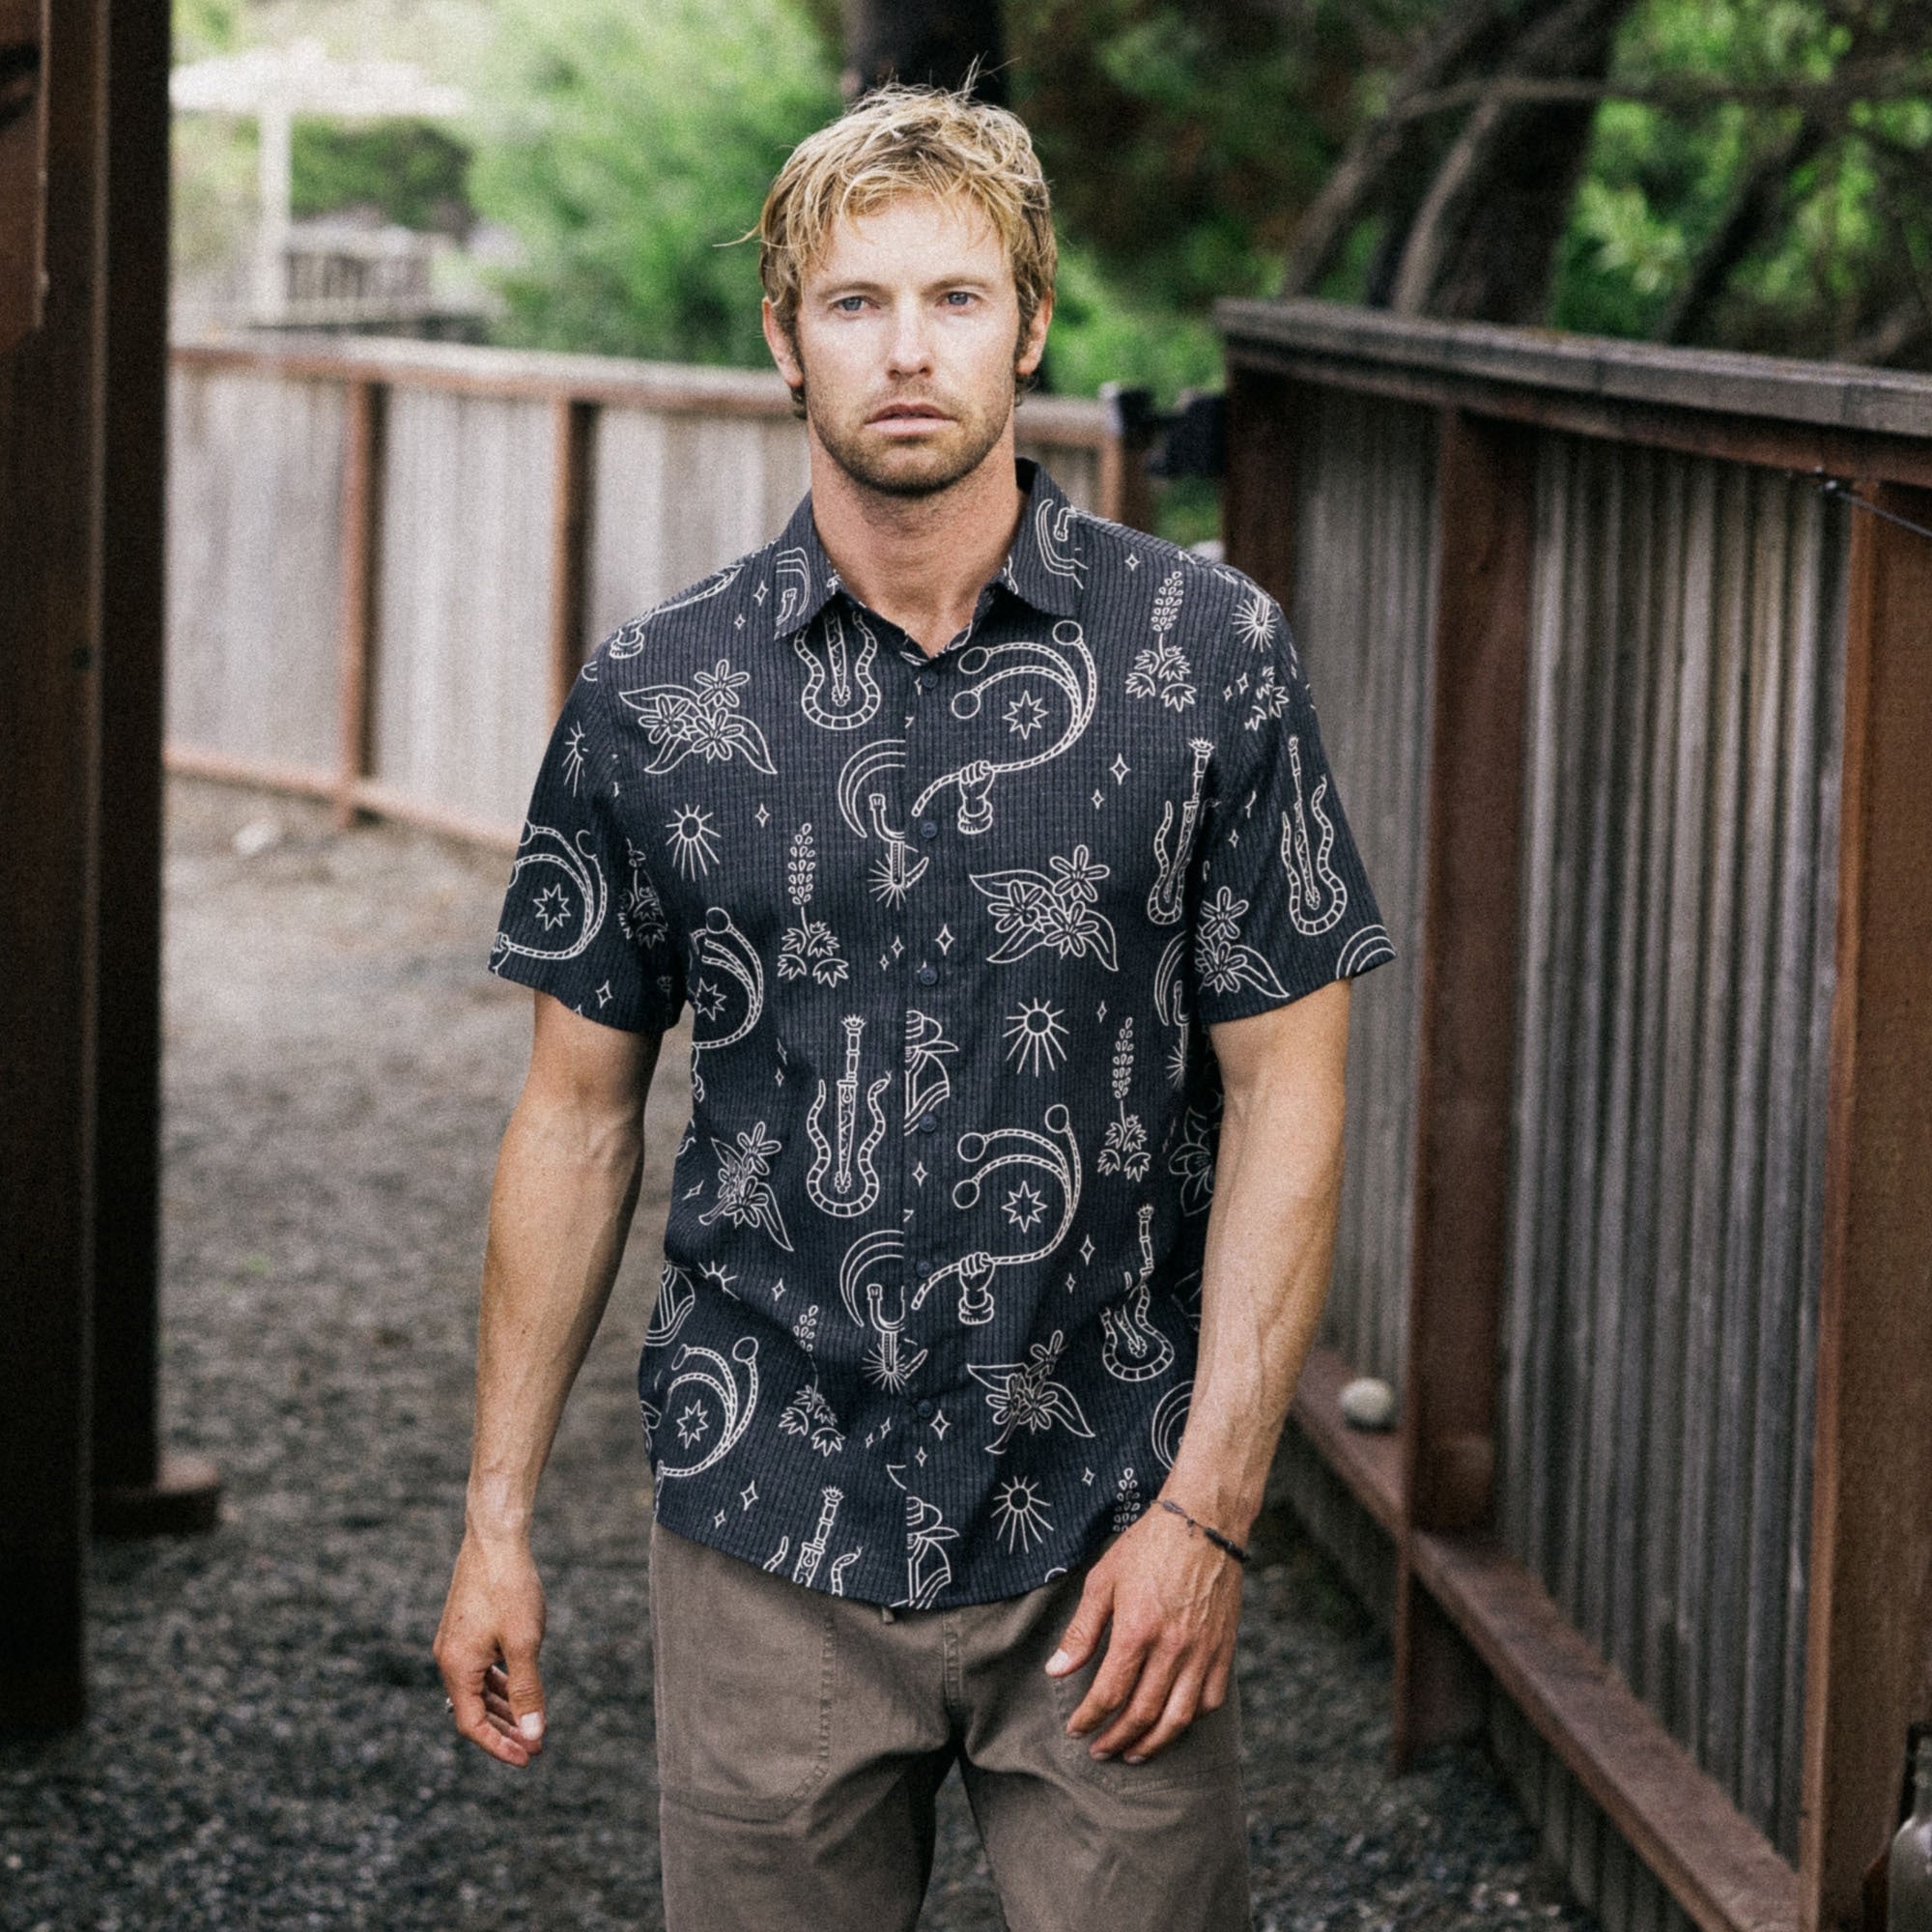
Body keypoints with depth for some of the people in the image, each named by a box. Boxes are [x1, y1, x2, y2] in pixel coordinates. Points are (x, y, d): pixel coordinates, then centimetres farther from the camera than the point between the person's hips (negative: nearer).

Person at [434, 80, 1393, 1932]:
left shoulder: (1210, 656, -3)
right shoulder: (651, 691, 1)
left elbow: (1282, 1098, -3)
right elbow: (577, 1110, 7)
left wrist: (1205, 1510, -9)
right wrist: (497, 1517, 6)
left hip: (1111, 1537, -1)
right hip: (768, 1541, 1)